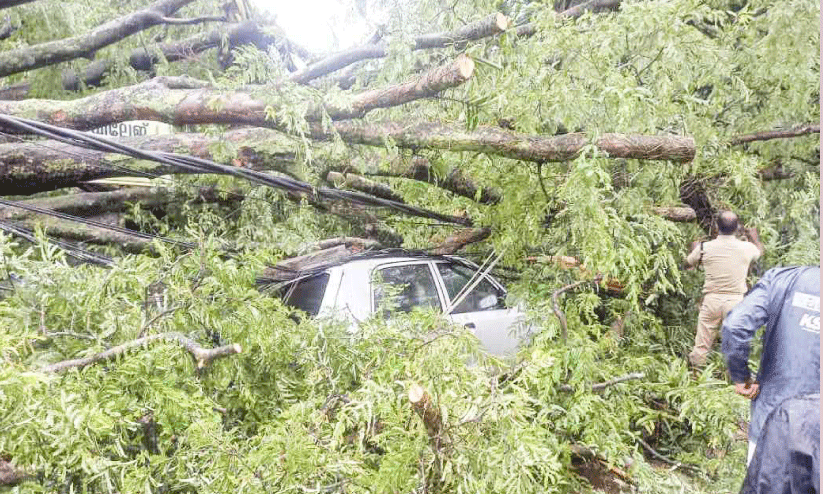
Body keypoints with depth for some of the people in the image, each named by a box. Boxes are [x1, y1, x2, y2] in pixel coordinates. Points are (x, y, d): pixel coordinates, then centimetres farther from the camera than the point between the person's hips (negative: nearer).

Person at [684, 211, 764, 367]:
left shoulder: (705, 247, -5)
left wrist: (694, 248, 34)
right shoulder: (746, 248, -3)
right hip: (735, 301, 0)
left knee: (701, 345, 7)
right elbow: (759, 251, 23)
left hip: (711, 300, 0)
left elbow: (688, 263, 14)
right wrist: (754, 236, 42)